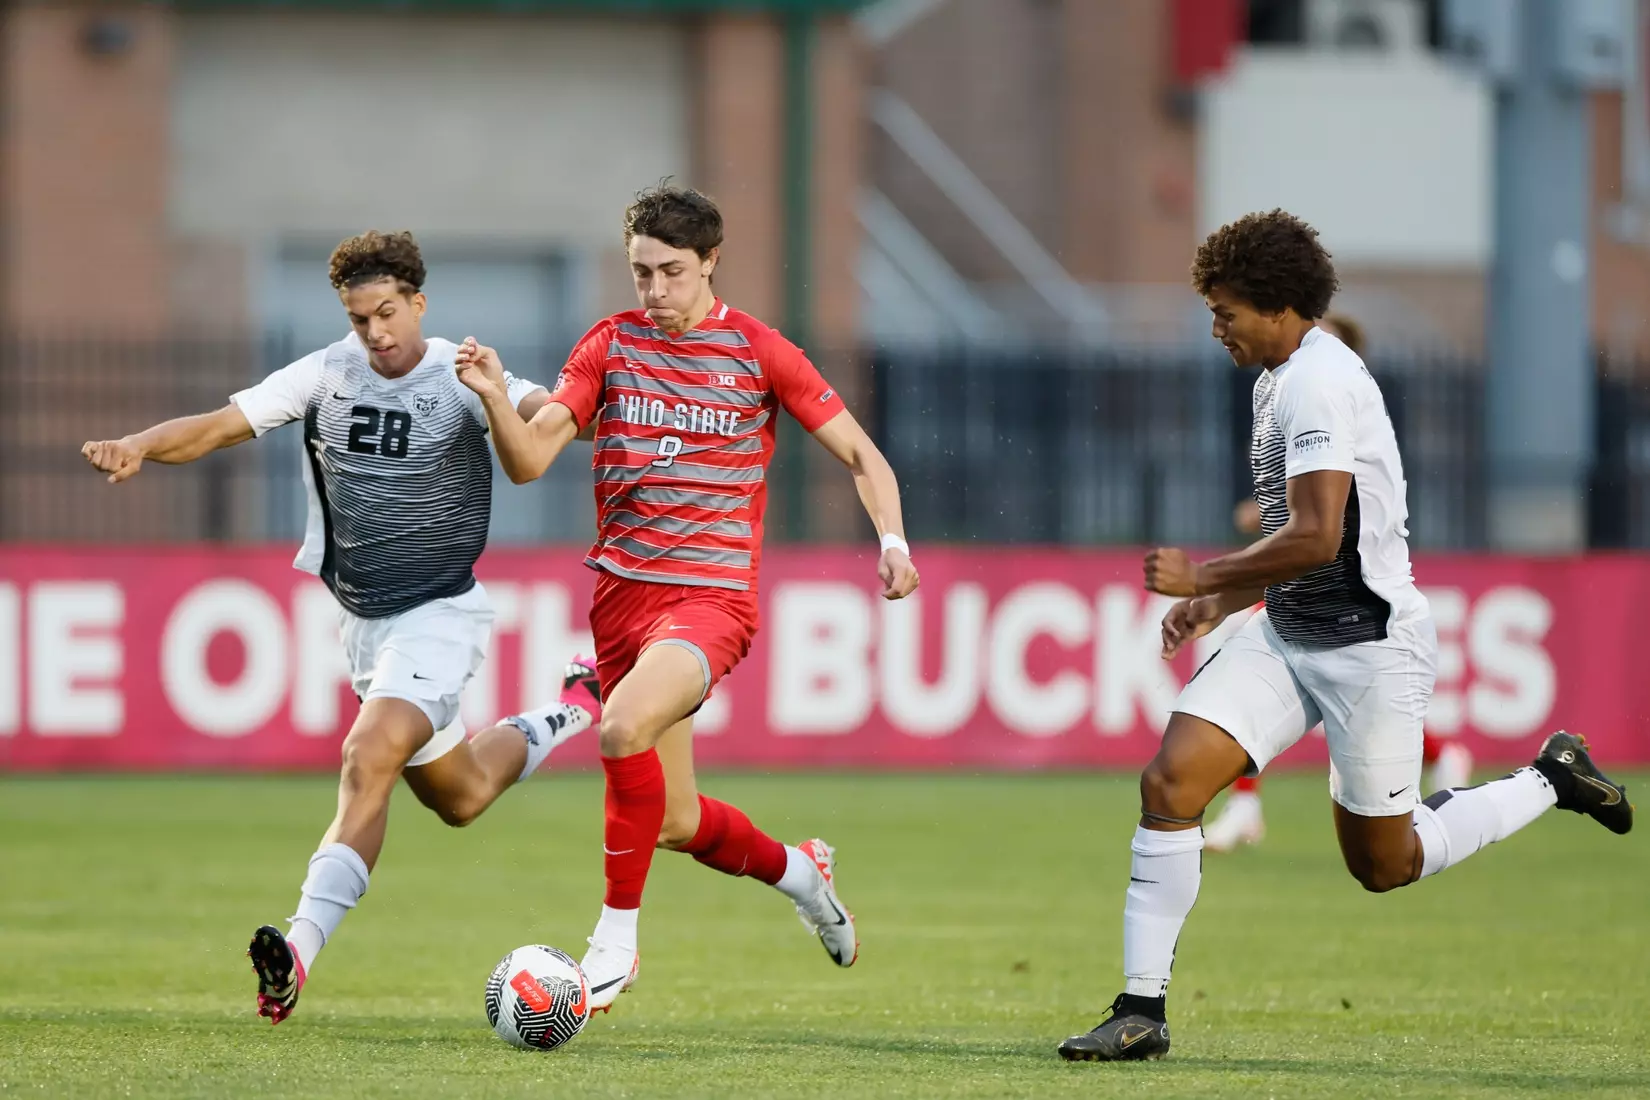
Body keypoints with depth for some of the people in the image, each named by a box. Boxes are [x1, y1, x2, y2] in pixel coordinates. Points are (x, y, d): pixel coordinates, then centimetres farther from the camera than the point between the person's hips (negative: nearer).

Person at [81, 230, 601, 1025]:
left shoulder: (459, 378, -12)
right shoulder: (327, 376, -3)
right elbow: (221, 425, -10)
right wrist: (139, 446, -30)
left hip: (438, 614, -6)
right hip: (362, 620, 6)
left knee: (369, 759, -27)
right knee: (458, 796, 20)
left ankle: (301, 948, -30)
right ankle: (567, 712, 49)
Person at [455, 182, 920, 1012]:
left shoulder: (758, 353, -1)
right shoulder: (611, 346, 6)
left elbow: (860, 454, 4)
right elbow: (529, 460, -2)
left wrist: (892, 540, -14)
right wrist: (496, 400, -22)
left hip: (710, 594, -5)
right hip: (621, 593, 5)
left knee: (624, 726, -32)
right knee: (674, 823, 10)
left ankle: (616, 940, -19)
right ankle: (796, 870, 41)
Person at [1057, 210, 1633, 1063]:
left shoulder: (1319, 381, -20)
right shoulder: (1282, 378, 12)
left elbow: (1315, 539, -27)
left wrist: (1202, 575, -16)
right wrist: (1219, 603, 13)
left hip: (1368, 647, -9)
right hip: (1287, 635, 9)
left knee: (1383, 865, 4)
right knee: (1169, 782, -9)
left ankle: (1549, 781, 25)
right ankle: (1142, 1009, -6)